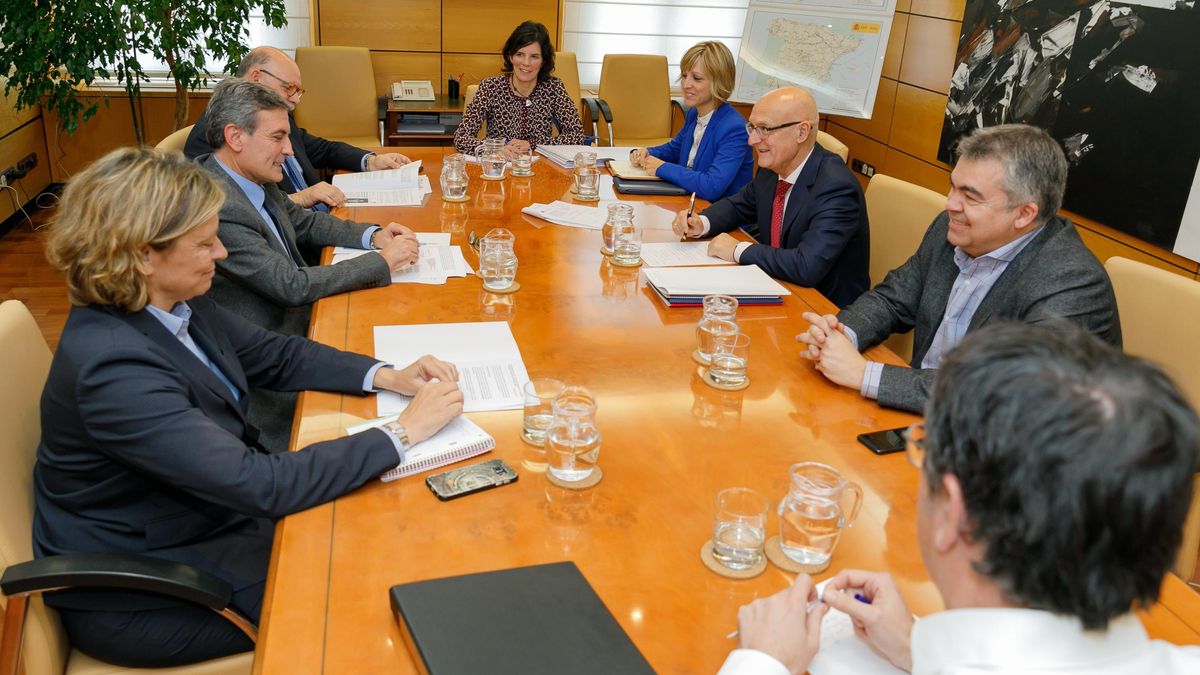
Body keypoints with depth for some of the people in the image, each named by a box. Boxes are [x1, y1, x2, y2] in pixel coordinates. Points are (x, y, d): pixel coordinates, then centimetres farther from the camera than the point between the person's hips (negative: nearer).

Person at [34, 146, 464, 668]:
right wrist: (404, 432, -27)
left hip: (204, 513, 8)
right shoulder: (111, 366, -33)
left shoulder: (173, 303, -8)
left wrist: (388, 377, -10)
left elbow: (273, 356, 5)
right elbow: (264, 486, -35)